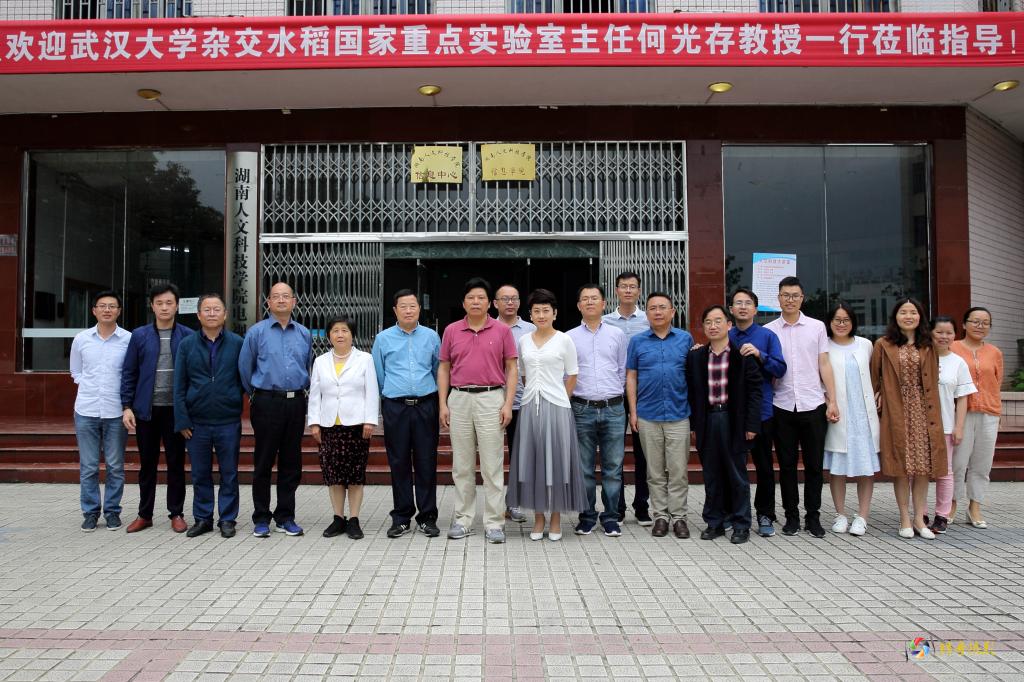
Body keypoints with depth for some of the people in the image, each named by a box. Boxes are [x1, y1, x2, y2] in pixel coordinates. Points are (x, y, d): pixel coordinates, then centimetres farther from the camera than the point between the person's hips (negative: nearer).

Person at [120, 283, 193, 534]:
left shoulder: (188, 336, 0)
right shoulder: (139, 335, 4)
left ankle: (176, 513, 16)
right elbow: (129, 373, 5)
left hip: (176, 409, -1)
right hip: (146, 409, 2)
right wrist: (127, 406, -1)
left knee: (176, 463, 6)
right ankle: (145, 514, 21)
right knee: (147, 464, 11)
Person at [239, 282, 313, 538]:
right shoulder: (256, 332, 1)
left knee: (291, 463, 7)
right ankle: (261, 519, 12)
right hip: (267, 403, -3)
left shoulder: (304, 334, 10)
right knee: (263, 462, 2)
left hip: (296, 403, 3)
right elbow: (245, 368, 9)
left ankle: (285, 517, 17)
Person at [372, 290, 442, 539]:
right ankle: (401, 518, 16)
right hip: (395, 407, 0)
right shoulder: (383, 338, 6)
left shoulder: (431, 337, 7)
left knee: (426, 463, 2)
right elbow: (378, 375, 13)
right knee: (399, 463, 5)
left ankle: (427, 517, 11)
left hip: (426, 405, 0)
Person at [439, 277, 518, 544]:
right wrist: (443, 404, 2)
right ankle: (463, 519, 19)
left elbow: (511, 369, 2)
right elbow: (444, 369, 10)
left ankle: (494, 522, 8)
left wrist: (508, 404, -6)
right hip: (459, 399, 2)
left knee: (493, 465, 0)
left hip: (491, 399, -2)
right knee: (462, 465, 9)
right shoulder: (451, 331, 8)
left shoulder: (502, 331, 2)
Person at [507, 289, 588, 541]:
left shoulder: (564, 340, -1)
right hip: (530, 407, 3)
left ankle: (556, 520, 14)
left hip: (556, 407, -3)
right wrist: (534, 394, 9)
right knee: (532, 461, 5)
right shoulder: (523, 341, 9)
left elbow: (572, 377, 2)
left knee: (556, 460, 1)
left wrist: (557, 399, 2)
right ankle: (538, 519, 17)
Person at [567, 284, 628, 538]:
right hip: (582, 409, 0)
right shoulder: (569, 338, 7)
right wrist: (571, 397, 2)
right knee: (584, 468, 5)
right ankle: (587, 516, 16)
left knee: (613, 467, 3)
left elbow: (624, 371, 11)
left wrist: (614, 395, 8)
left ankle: (610, 517, 14)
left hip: (613, 409, 0)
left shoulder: (618, 334, 9)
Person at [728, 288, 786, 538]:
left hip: (761, 410, -1)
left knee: (764, 466, 6)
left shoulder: (767, 336, 2)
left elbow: (780, 369, -6)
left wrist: (759, 355, -20)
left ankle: (765, 516, 18)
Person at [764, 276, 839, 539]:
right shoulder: (768, 330, 5)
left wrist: (832, 401, 0)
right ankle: (791, 516, 19)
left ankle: (813, 516, 18)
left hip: (813, 405, 0)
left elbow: (824, 365, 5)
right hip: (782, 406, 0)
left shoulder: (817, 327, 6)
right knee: (787, 465, 7)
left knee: (814, 465, 6)